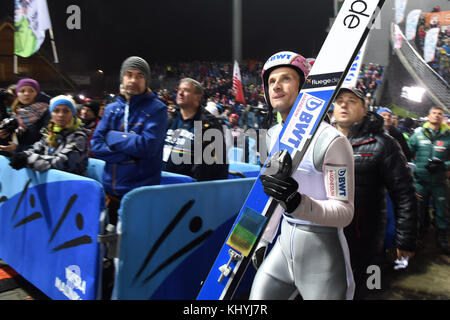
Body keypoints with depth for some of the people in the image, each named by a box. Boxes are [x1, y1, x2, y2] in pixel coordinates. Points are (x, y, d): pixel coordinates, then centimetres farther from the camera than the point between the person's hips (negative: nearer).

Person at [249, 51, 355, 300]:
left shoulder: (329, 140, -19)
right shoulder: (273, 136, 5)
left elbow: (345, 212, -19)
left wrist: (298, 203, -35)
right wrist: (263, 240, 18)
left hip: (322, 250, -7)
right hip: (285, 245, 7)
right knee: (255, 301, 13)